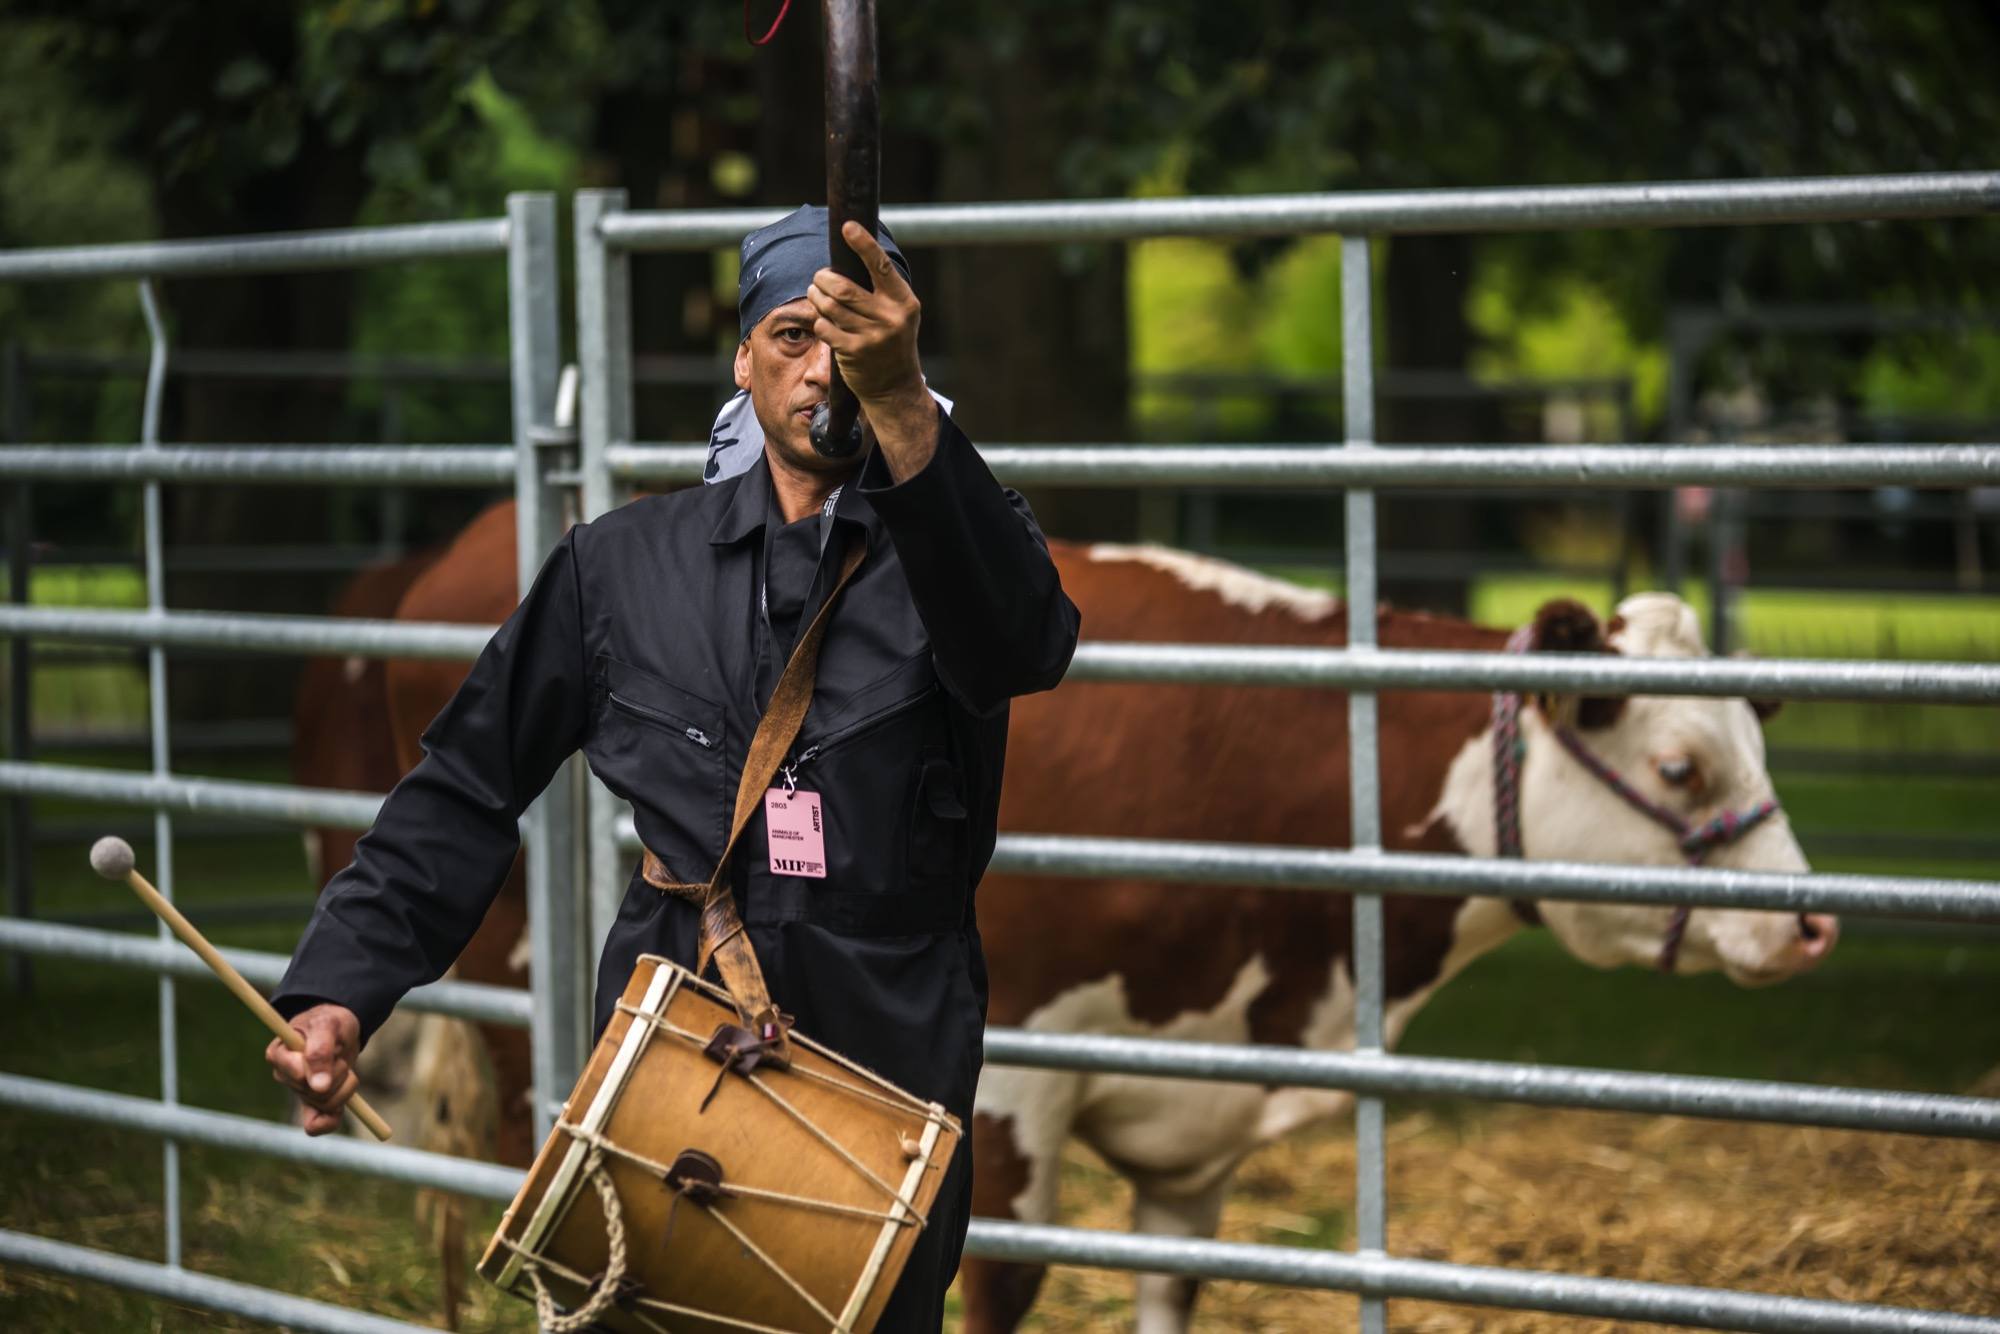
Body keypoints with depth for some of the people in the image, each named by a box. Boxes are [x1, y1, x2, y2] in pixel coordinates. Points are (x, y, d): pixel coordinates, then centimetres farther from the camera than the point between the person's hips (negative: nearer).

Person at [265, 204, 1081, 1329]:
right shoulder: (627, 564, 6)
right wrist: (341, 991, -3)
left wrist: (902, 405, -43)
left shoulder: (954, 536, -2)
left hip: (889, 1064, -1)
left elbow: (1021, 646, -27)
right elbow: (471, 784, 9)